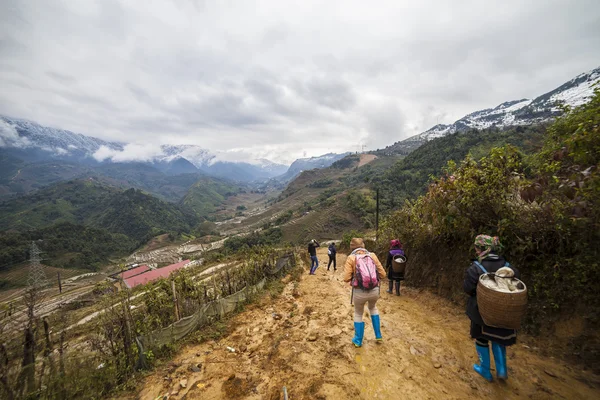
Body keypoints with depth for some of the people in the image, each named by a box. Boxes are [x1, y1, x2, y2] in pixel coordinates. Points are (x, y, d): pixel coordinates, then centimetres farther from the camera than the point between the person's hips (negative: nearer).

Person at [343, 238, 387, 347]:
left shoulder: (351, 258, -6)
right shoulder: (372, 255, 1)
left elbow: (346, 278, -12)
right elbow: (382, 274, 2)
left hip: (359, 292, -3)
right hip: (374, 290, 3)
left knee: (358, 314, 25)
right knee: (373, 308, 36)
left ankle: (358, 341, 36)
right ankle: (378, 335, 41)